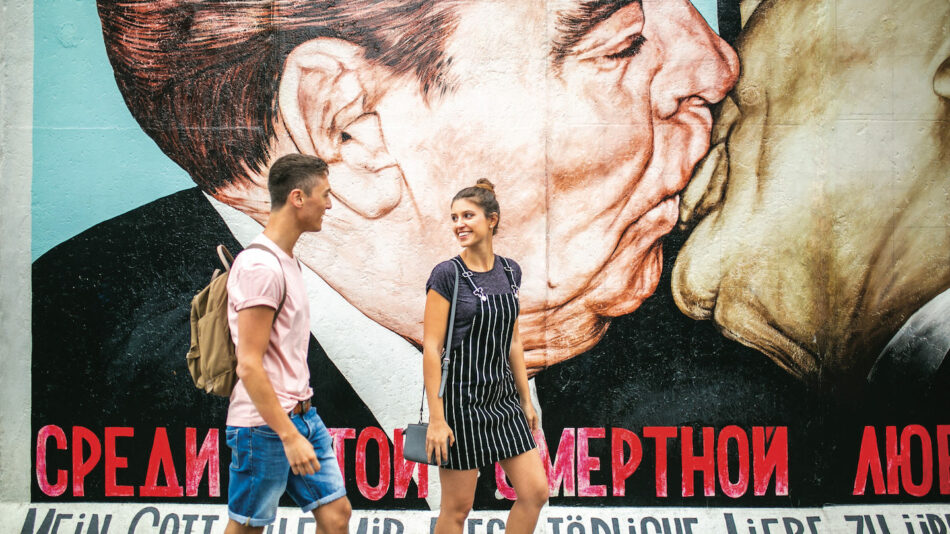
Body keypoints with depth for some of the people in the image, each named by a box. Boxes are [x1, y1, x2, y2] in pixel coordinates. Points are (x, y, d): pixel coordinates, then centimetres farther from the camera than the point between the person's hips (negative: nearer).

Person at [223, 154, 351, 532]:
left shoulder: (286, 260, 12)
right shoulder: (260, 266, -18)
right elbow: (249, 366, -21)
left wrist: (301, 423, 19)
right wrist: (289, 436, -22)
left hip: (301, 414, 9)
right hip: (265, 426, -9)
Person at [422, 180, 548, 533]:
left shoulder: (510, 272, 7)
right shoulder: (447, 275, -10)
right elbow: (431, 349, -13)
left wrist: (525, 399, 14)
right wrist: (436, 419, -17)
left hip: (502, 396, 6)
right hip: (460, 398, -6)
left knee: (536, 491, 3)